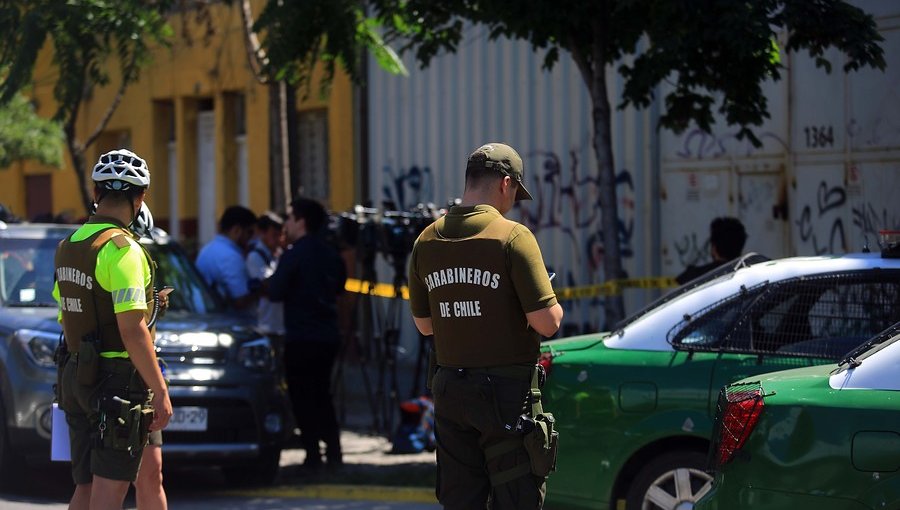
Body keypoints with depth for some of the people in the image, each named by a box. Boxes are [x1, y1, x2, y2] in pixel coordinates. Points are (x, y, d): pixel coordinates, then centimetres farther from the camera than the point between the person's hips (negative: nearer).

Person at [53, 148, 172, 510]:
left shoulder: (68, 246, 11)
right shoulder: (122, 249, -16)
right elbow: (132, 330, -21)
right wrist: (161, 391, -17)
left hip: (75, 375, 8)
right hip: (118, 381, -8)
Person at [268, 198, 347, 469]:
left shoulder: (294, 255, -13)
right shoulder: (331, 254, 9)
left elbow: (276, 292, -15)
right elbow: (340, 285, 21)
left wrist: (271, 280, 4)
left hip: (301, 337, -7)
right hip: (328, 333, 7)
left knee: (303, 398, 0)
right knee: (322, 395, 16)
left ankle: (313, 454, -3)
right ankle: (333, 452, 13)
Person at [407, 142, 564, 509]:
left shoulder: (426, 241, 7)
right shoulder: (513, 237, -12)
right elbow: (546, 323, -15)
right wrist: (554, 309, 6)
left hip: (450, 390, 6)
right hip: (507, 391, -6)